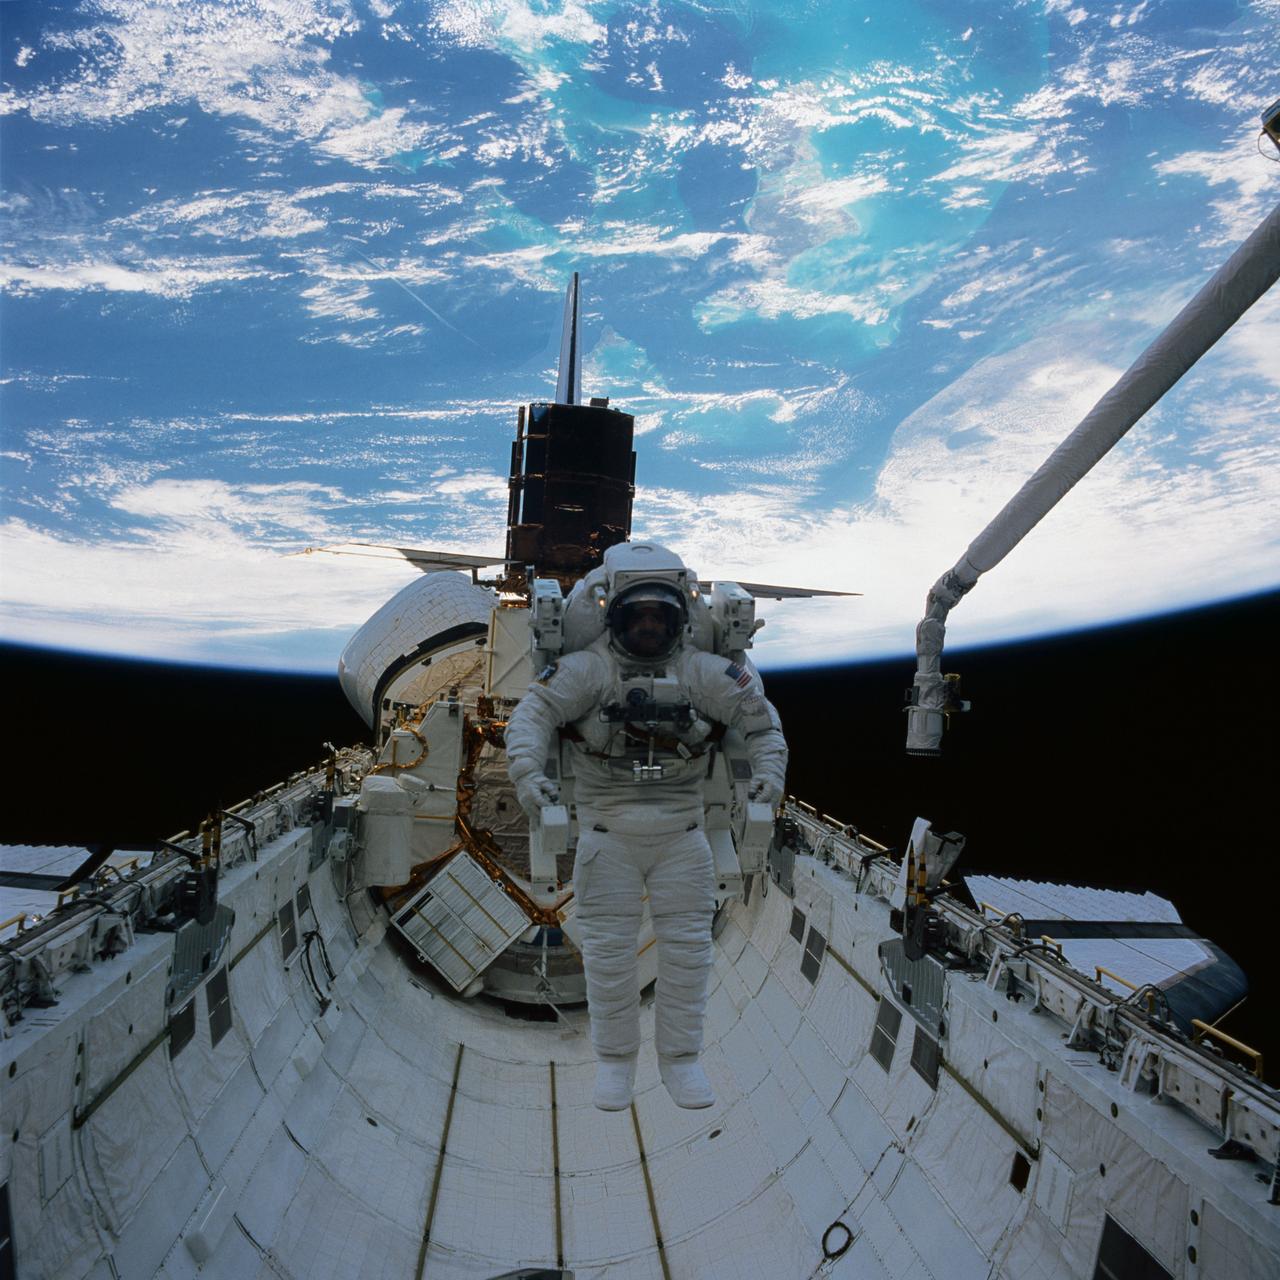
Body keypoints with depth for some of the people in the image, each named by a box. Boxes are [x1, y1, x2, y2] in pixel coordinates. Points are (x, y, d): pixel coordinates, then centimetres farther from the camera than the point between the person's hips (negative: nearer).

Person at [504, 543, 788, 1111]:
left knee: (687, 947, 8)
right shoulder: (587, 668, -10)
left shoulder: (702, 672, -3)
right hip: (608, 834, -2)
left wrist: (768, 768, -6)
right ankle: (615, 1059, 25)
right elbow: (532, 714, -16)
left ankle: (680, 1057, 26)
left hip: (681, 835, 2)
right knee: (609, 951, 6)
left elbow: (758, 714, 6)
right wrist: (529, 773, -30)